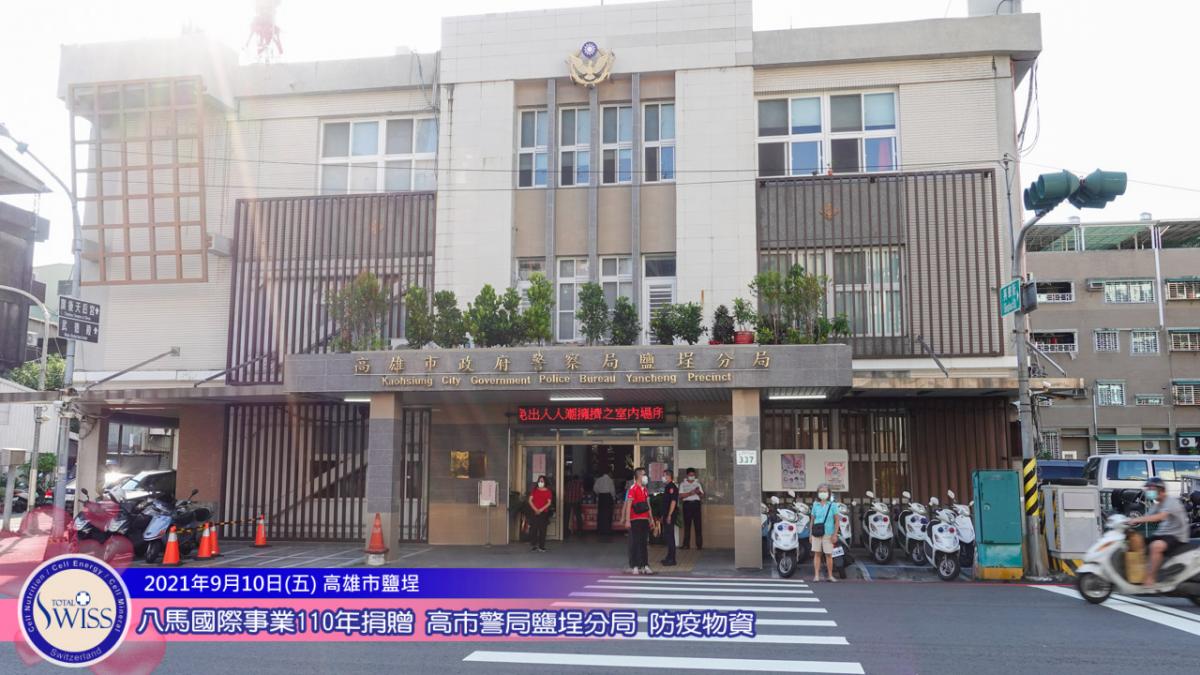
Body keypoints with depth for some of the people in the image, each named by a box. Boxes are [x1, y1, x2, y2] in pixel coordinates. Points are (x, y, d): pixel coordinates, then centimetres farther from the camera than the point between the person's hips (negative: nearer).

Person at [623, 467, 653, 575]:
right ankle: (634, 566, 3)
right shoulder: (633, 488, -9)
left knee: (644, 543, 10)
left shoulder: (644, 489, 15)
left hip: (644, 519, 7)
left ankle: (644, 566, 14)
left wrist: (651, 519, 17)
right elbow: (628, 505, -13)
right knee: (635, 543, -3)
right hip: (635, 520, -7)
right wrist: (627, 520, -18)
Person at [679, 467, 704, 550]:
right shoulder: (683, 484, 10)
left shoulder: (697, 484, 15)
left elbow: (702, 496, 11)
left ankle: (699, 544, -3)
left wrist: (699, 492, -11)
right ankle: (686, 544, 4)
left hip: (696, 504, 1)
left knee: (697, 525, -5)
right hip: (687, 504, -1)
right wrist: (690, 493, -15)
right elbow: (680, 496, -3)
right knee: (687, 525, -1)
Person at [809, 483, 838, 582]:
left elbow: (836, 521, 0)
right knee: (817, 553, 1)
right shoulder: (815, 505, 8)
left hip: (828, 534, -2)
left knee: (828, 554, 3)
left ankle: (830, 575, 14)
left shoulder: (832, 505, 0)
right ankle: (816, 575, 4)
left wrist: (835, 534, -6)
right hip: (816, 533, 2)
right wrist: (810, 534, 10)